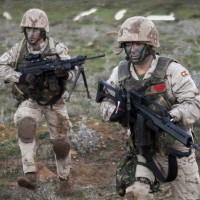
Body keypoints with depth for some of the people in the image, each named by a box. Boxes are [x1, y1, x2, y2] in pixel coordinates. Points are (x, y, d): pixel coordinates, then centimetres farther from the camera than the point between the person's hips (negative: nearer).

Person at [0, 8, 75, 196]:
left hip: (54, 101, 0)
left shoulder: (57, 48, -11)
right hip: (30, 101, 0)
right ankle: (30, 175, -33)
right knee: (25, 126, -31)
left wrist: (64, 73, -40)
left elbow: (72, 75, -15)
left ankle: (65, 179, 30)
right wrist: (21, 77, -22)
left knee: (60, 143, 5)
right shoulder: (19, 49, -5)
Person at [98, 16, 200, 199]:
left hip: (177, 150, -1)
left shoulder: (171, 70, -16)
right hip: (143, 151, 2)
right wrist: (116, 112, -20)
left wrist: (169, 117, -36)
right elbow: (106, 103, 4)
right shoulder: (120, 73, -4)